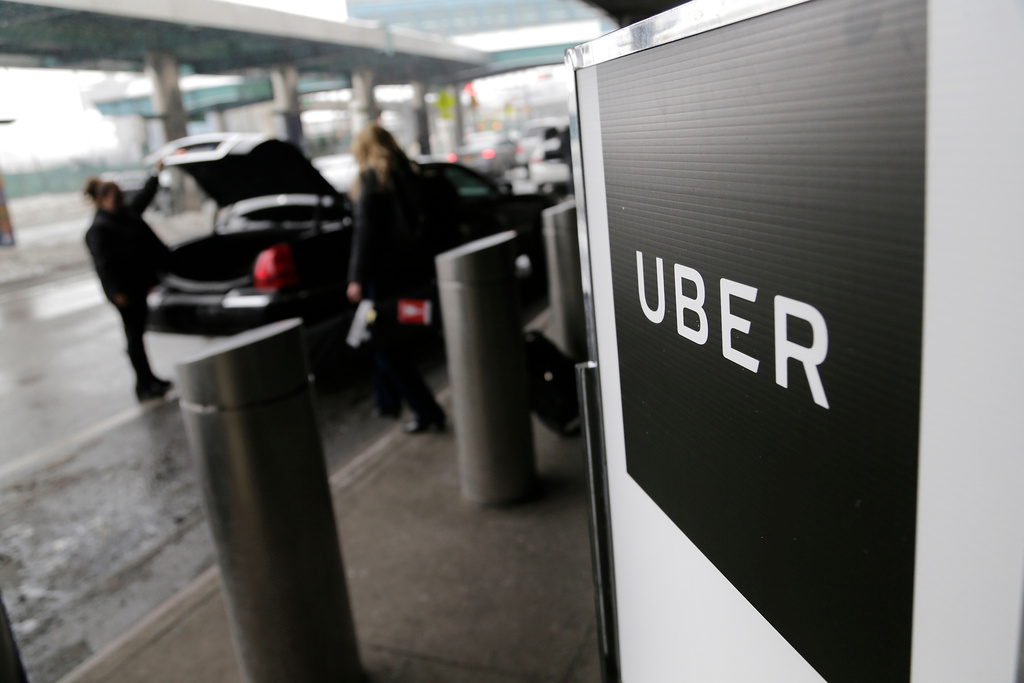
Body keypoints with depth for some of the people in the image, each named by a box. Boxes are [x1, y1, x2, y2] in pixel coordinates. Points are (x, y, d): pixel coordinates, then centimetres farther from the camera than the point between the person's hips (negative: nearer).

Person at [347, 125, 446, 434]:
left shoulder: (372, 178, -11)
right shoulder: (404, 173, 12)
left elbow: (365, 230, -17)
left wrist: (357, 278, -17)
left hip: (383, 269, -8)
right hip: (406, 266, 8)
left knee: (385, 344, -2)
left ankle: (427, 410, -4)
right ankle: (388, 401, 31)